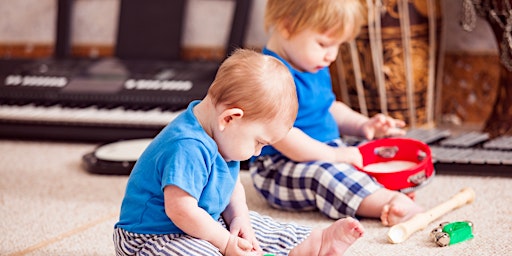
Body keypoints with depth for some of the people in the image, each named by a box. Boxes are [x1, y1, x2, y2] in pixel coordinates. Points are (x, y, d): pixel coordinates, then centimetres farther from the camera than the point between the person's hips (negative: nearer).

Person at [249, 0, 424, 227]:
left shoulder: (317, 70, 11)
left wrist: (362, 125, 6)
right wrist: (333, 155, -26)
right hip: (280, 169, -10)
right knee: (325, 174, -36)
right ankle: (388, 203, -46)